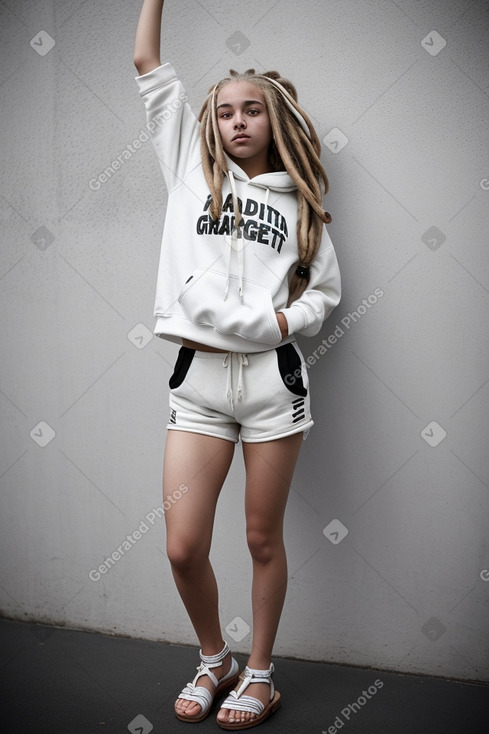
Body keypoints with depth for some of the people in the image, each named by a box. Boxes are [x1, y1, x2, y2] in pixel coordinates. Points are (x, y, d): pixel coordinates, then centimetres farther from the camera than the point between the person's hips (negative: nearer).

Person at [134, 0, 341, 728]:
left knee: (263, 539, 8)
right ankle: (214, 660, 28)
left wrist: (281, 321, -6)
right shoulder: (191, 170, 15)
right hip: (198, 377, 1)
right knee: (183, 547, -1)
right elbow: (148, 64, 16)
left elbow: (325, 290, 13)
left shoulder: (297, 203, 14)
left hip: (272, 375, 0)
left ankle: (260, 675, 29)